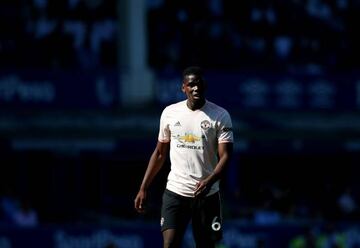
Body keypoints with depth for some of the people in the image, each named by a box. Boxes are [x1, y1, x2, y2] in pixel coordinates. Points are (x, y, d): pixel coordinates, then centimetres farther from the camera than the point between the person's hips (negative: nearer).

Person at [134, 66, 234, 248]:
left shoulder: (220, 116, -4)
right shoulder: (170, 113, 5)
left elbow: (225, 156, -10)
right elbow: (160, 153, 14)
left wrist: (209, 181, -29)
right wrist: (143, 189, 10)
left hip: (207, 194, -1)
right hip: (175, 192, 1)